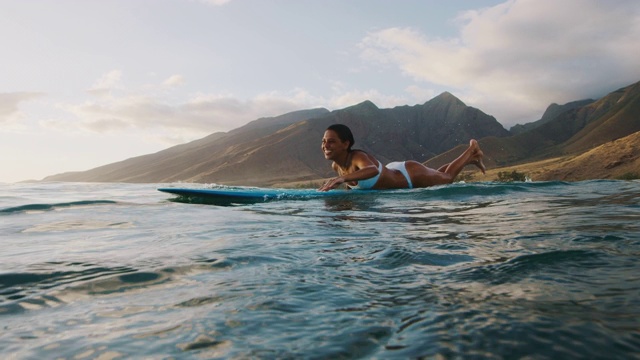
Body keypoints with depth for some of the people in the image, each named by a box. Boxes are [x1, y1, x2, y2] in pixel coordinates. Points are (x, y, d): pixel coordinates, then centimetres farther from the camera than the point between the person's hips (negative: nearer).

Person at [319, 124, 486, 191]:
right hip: (393, 172, 7)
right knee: (439, 175, 33)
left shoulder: (357, 157, -39)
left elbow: (373, 170, -65)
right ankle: (471, 159, 54)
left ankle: (472, 150, 45)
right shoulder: (336, 166, -16)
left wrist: (342, 178, -75)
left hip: (410, 174, -7)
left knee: (447, 178, 23)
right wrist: (349, 185, -4)